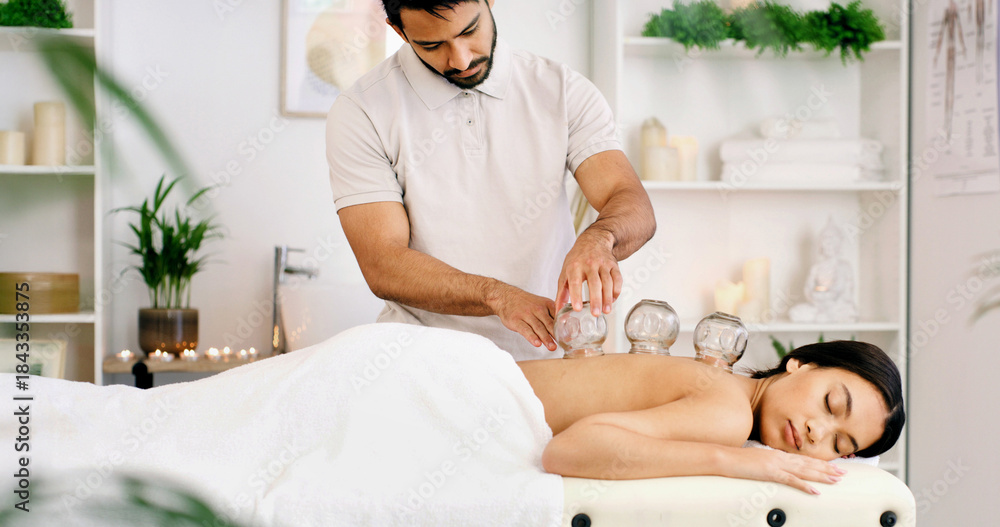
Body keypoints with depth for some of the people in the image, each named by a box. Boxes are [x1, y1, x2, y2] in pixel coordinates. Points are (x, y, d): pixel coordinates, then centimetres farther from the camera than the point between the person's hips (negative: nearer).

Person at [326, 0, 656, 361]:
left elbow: (635, 208, -3)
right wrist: (499, 297, -24)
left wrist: (597, 238, -28)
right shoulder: (361, 112, -3)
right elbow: (382, 266, -9)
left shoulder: (564, 90, 6)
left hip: (543, 359, 2)